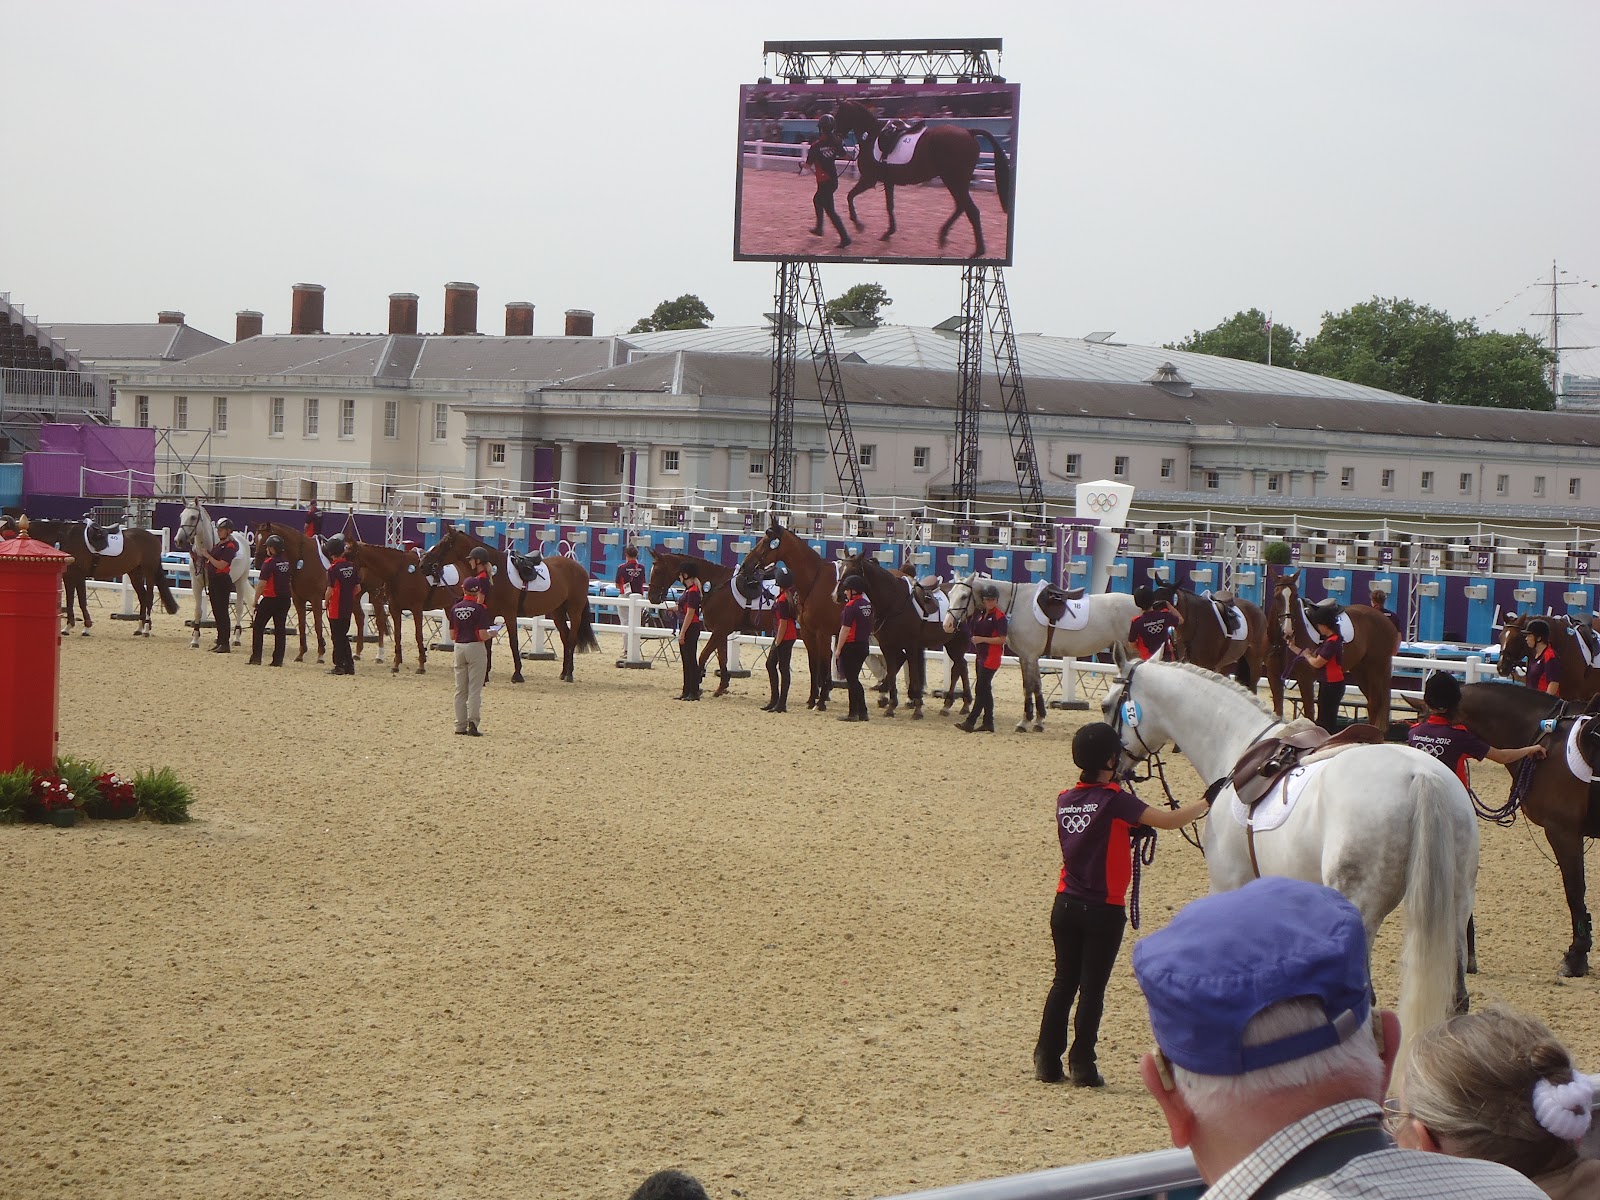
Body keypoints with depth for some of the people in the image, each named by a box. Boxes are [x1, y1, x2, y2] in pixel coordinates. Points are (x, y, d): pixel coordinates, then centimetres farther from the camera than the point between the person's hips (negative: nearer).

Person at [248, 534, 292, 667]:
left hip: (270, 599, -6)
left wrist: (255, 600, -10)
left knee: (258, 627, 6)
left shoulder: (269, 563, -14)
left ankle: (256, 657, 3)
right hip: (285, 599, 6)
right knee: (280, 628, 8)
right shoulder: (286, 562, 6)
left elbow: (262, 584, -17)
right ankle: (278, 659, 6)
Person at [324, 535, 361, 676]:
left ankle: (339, 665, 2)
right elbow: (358, 588, 6)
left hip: (336, 609, -6)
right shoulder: (352, 566, 3)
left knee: (338, 638, 1)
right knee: (343, 636, 16)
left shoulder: (333, 568, -15)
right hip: (348, 608, 6)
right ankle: (349, 665, 15)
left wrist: (325, 602, -2)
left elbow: (330, 589, -18)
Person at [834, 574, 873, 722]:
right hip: (864, 645, 8)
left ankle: (853, 713, 2)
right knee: (854, 679, 16)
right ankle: (862, 712, 17)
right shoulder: (867, 604, 8)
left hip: (851, 646, -8)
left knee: (851, 680, -1)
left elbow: (845, 630, -18)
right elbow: (869, 628, 14)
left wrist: (839, 649, -13)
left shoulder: (851, 606, -18)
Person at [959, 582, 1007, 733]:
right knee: (984, 690, 11)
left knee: (981, 690, -9)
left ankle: (970, 723, -11)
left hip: (991, 658, -9)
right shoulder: (980, 615, 13)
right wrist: (974, 639, 5)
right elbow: (975, 633, 26)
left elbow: (1002, 639, -16)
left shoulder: (999, 617, -11)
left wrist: (982, 639, -20)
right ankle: (988, 723, 15)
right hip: (981, 656, 9)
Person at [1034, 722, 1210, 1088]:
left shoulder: (1065, 800, 5)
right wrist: (1207, 803, -6)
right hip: (1103, 910, -5)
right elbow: (1167, 820, -18)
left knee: (1064, 982, 13)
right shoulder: (1114, 801, -15)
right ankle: (1082, 1065, 3)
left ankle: (1047, 1061, 13)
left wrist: (1127, 831, 13)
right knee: (1092, 988, 1)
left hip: (1066, 905, 6)